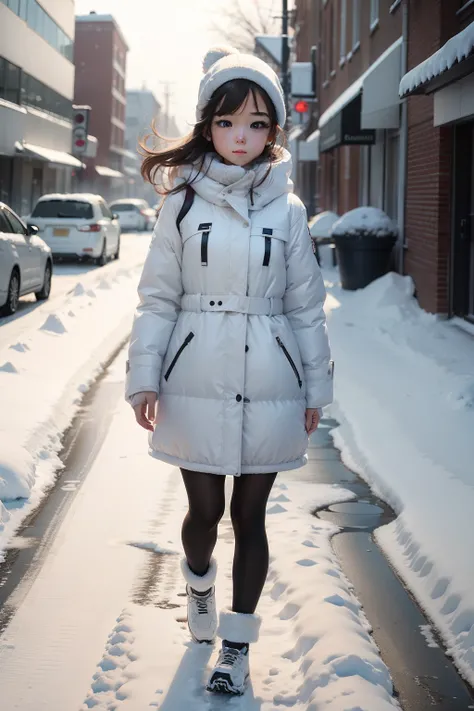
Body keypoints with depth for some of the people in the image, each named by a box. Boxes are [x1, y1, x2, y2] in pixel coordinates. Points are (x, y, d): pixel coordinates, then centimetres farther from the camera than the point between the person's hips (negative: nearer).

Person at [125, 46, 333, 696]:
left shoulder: (287, 209, 3)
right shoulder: (183, 202, 1)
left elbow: (306, 306, 7)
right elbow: (158, 299, 2)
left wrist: (315, 388, 6)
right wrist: (145, 378, -3)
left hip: (267, 386, 1)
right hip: (197, 382, 0)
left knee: (250, 514, 7)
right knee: (205, 508, 7)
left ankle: (237, 645, 21)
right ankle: (199, 583, 42)